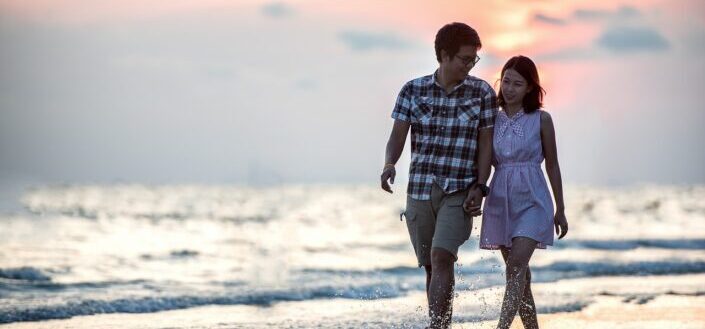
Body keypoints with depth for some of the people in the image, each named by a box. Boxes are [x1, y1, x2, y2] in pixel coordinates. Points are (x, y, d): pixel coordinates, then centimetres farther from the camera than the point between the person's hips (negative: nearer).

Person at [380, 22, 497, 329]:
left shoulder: (482, 93, 1)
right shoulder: (413, 90, 3)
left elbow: (486, 144, 2)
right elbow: (398, 136, -1)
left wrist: (479, 187, -8)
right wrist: (389, 164, -21)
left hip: (460, 192, -2)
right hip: (420, 190, 2)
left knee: (440, 258, -20)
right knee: (432, 267, 9)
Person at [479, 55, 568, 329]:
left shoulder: (541, 120, -1)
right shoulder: (492, 119, 6)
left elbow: (552, 166, 5)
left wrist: (560, 210, 8)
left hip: (531, 201, -4)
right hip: (500, 200, 4)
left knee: (517, 266, -19)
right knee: (517, 274, 10)